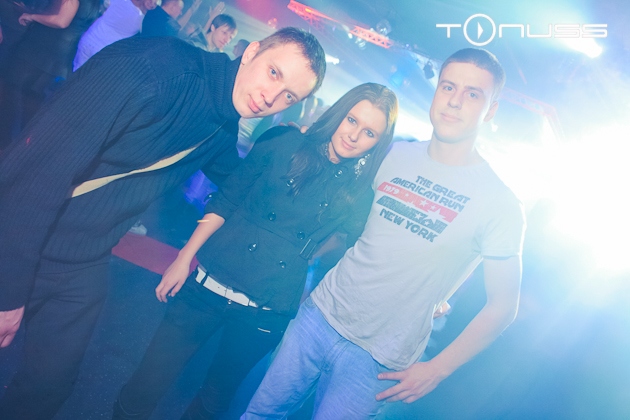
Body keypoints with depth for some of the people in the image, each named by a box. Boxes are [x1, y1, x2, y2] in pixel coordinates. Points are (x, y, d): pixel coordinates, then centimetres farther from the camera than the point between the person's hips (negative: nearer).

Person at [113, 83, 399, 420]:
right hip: (211, 282, 0)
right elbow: (224, 202, 1)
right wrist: (184, 258, -2)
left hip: (266, 313, 1)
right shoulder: (285, 144, -2)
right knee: (149, 381, 7)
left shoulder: (359, 193, 0)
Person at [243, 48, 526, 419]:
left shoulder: (501, 204, -11)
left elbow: (502, 307, -6)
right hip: (320, 312, 4)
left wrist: (436, 370, -9)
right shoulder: (394, 155, 1)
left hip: (375, 360, -3)